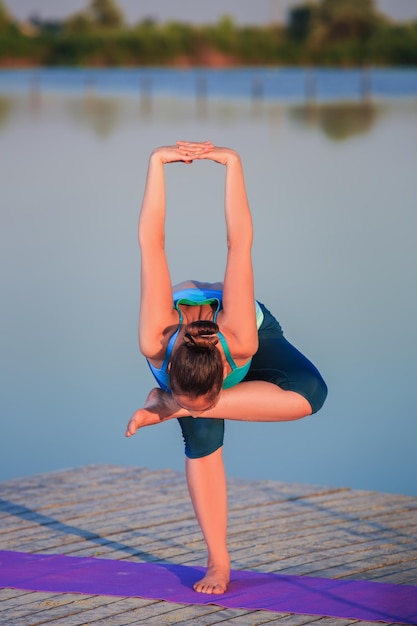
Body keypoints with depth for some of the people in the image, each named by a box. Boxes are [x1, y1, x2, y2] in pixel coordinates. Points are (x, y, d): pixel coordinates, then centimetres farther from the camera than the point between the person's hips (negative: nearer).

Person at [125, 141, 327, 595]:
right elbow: (151, 245, -49)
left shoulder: (238, 339, -48)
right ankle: (218, 563, -1)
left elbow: (240, 243, -51)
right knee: (201, 440, -15)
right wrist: (157, 164, -54)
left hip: (256, 329, -1)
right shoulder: (158, 344, -46)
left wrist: (232, 164, -49)